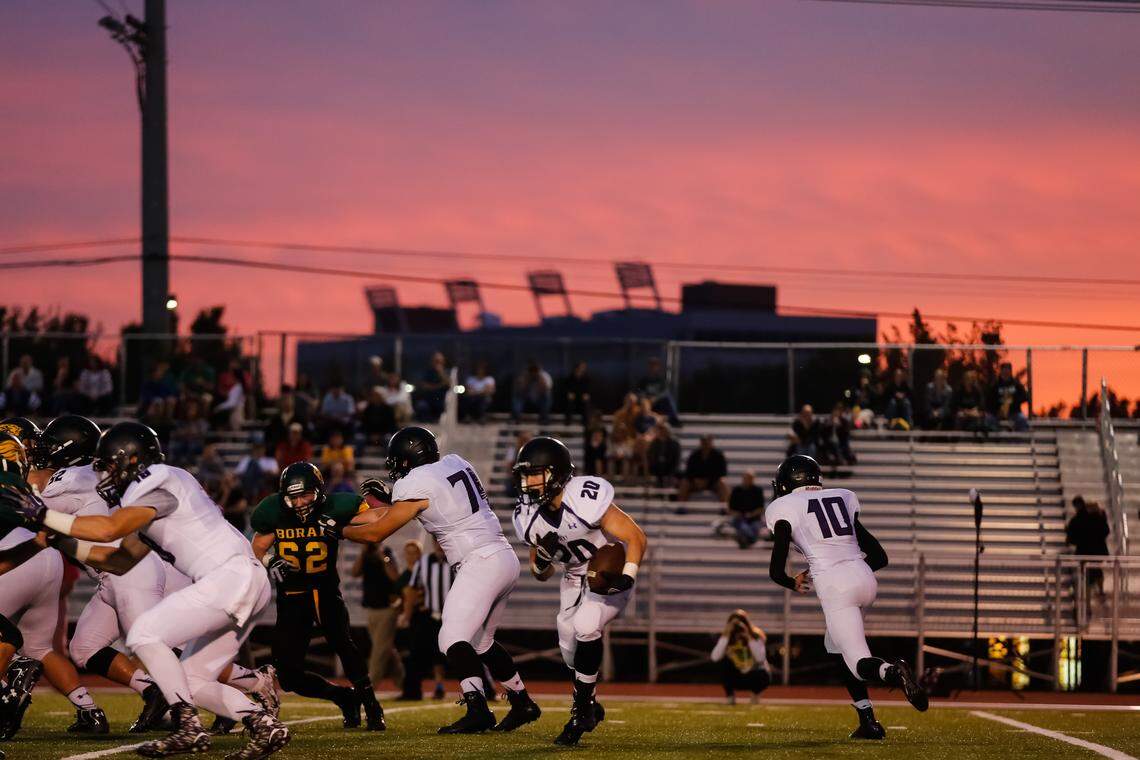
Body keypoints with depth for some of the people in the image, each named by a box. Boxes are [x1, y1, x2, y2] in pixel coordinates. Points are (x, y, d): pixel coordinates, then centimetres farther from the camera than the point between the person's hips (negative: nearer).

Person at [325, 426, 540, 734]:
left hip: (482, 563, -9)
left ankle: (477, 709, -28)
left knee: (453, 638, -14)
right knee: (481, 641, 19)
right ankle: (522, 702, 24)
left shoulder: (415, 484, -9)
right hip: (506, 558, 9)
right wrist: (389, 498, 31)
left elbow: (375, 533, -2)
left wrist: (339, 529, 13)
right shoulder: (455, 463, 12)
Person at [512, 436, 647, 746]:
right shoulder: (530, 518, -9)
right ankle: (589, 708, 32)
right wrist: (540, 563, -21)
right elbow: (541, 574, 3)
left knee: (585, 626, -27)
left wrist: (627, 576, -37)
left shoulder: (587, 501, -30)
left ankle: (582, 711, -14)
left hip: (610, 575, -7)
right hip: (575, 578, 7)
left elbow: (635, 537, -23)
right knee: (569, 644, 5)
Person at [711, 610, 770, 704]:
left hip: (754, 675, -1)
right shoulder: (728, 637, -15)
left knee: (763, 677, -36)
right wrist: (725, 636, -34)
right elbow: (715, 657, -30)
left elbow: (760, 658, -37)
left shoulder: (756, 635, -20)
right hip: (737, 677, 1)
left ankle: (755, 694, 0)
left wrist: (749, 638, -40)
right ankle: (730, 696, -9)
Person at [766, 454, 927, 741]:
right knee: (835, 645, 26)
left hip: (834, 587, -6)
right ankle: (867, 720, 17)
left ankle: (892, 672, -39)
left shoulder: (785, 509, 7)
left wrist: (794, 585, 24)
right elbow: (879, 557, 23)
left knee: (859, 663, -6)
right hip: (864, 578, 6)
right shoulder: (842, 500, 22)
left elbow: (776, 570, 0)